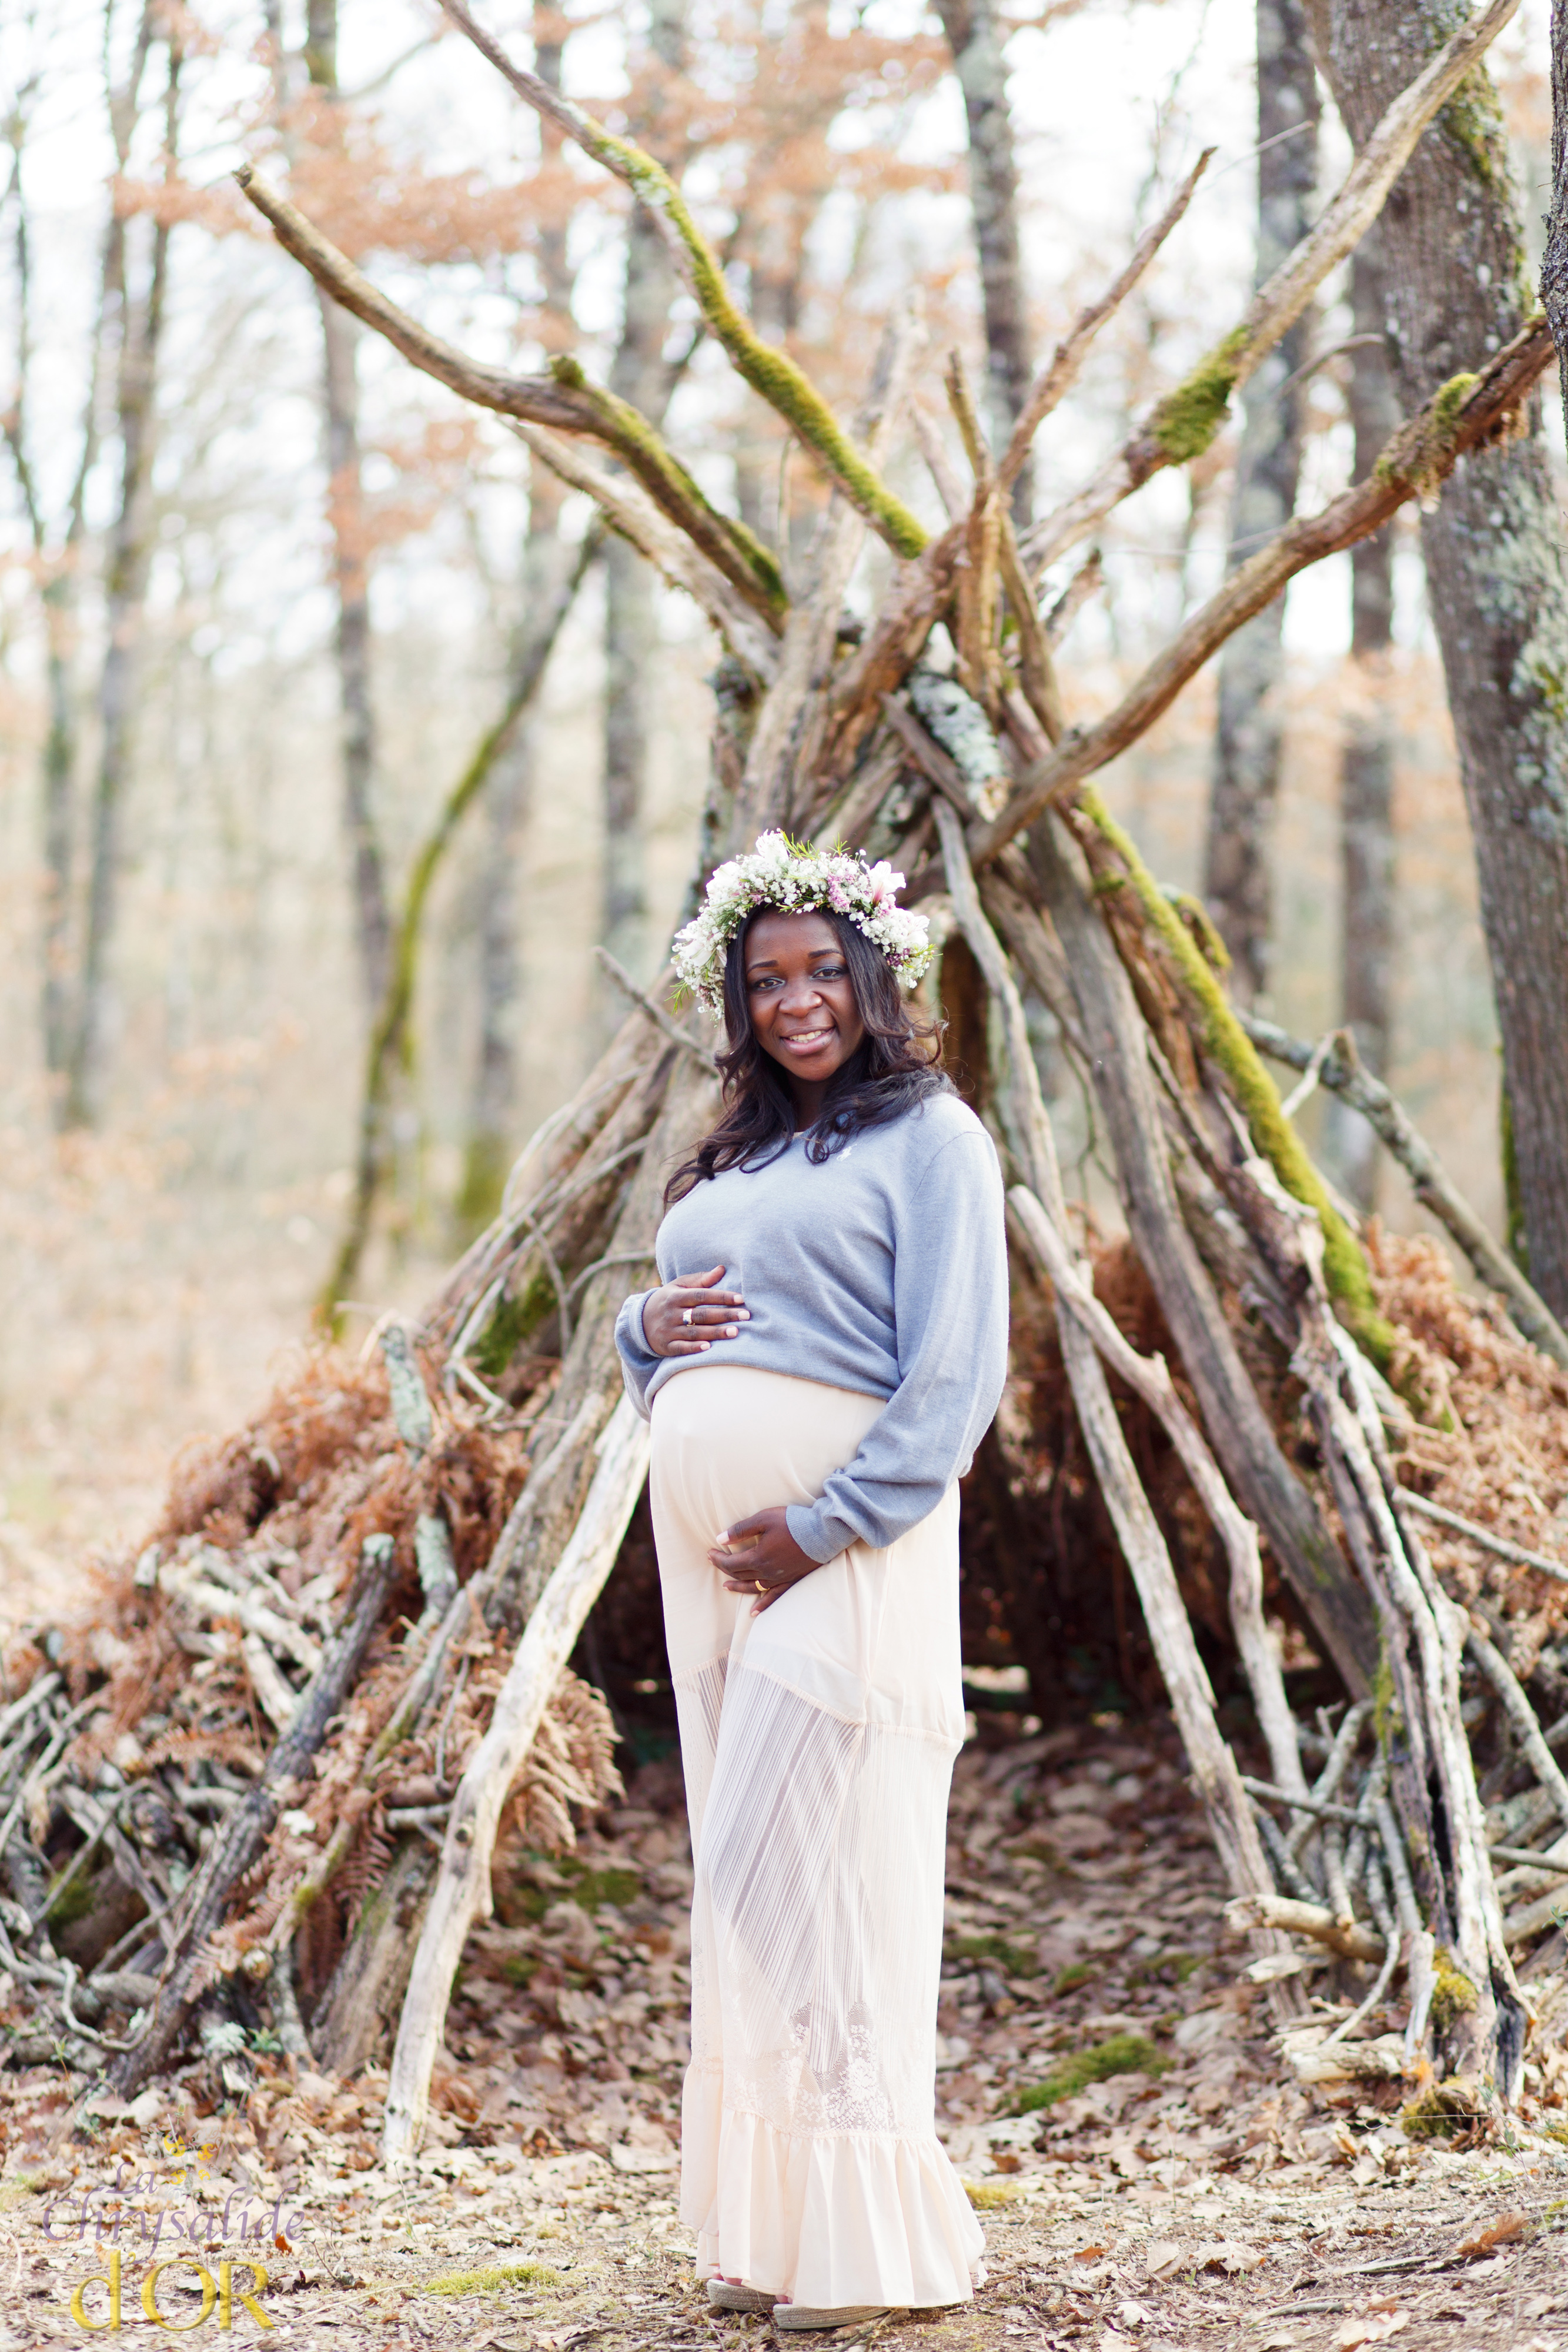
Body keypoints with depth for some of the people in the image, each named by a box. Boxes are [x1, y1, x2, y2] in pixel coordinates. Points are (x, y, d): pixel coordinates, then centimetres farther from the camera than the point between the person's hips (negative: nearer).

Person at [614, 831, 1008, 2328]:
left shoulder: (928, 1135, -2)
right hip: (708, 1538, 7)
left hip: (848, 1537, -7)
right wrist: (648, 1324, 2)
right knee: (743, 1878, 7)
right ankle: (764, 2222, 12)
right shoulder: (731, 1157, 20)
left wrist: (820, 1528, -17)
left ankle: (856, 2235, -4)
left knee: (786, 1866, -11)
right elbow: (666, 1321, 27)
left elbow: (956, 1374, -10)